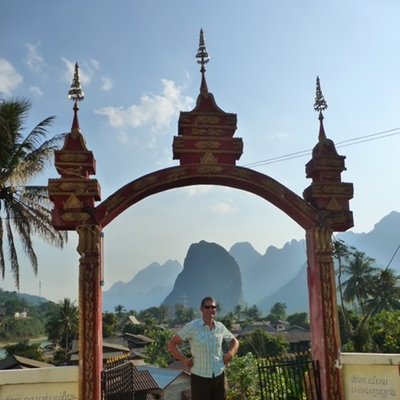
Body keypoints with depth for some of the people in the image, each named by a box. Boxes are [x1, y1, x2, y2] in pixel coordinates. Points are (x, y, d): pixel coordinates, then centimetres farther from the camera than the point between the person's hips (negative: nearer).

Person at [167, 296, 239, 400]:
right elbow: (172, 344, -8)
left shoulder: (220, 327, 0)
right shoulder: (192, 326, -12)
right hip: (200, 377, -4)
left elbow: (234, 341, 17)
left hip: (219, 376, 4)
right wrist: (184, 361, -13)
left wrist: (230, 354, -1)